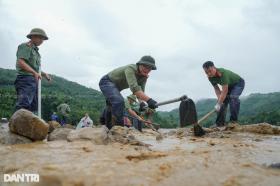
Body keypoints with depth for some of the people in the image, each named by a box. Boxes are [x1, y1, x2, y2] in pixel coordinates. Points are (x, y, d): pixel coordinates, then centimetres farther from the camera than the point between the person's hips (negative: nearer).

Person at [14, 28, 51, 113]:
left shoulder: (35, 50, 25)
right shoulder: (25, 46, -2)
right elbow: (20, 62, -17)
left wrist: (44, 74, 15)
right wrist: (34, 72, -27)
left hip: (34, 81, 10)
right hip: (26, 79, -10)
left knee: (34, 108, 8)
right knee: (23, 105, -19)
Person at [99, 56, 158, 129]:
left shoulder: (144, 77, -9)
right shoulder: (130, 69, -35)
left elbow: (140, 91, -12)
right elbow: (134, 88, -49)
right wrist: (148, 100, -57)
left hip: (115, 86, 9)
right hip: (106, 82, -9)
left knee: (112, 105, 27)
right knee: (119, 101, -31)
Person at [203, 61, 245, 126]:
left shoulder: (223, 73, -40)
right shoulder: (210, 77, -18)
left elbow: (225, 91, -41)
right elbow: (216, 89, -10)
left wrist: (218, 104, -41)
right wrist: (219, 99, -25)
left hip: (238, 83, -7)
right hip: (228, 85, 7)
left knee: (233, 97, -30)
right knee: (223, 101, -5)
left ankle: (233, 120, -23)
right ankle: (220, 123, 0)